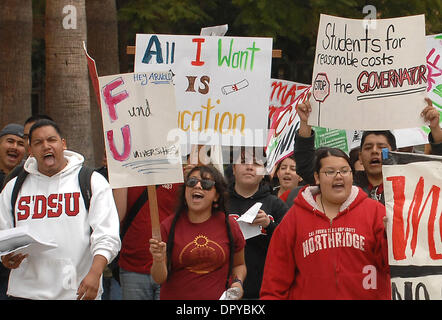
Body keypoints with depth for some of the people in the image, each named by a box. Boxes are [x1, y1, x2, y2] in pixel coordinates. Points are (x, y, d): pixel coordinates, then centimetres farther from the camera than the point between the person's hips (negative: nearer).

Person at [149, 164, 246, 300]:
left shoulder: (229, 225, -3)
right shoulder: (168, 225, -6)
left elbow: (239, 265, 13)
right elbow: (159, 279, -7)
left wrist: (238, 283, -6)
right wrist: (158, 261, -26)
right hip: (176, 296, -1)